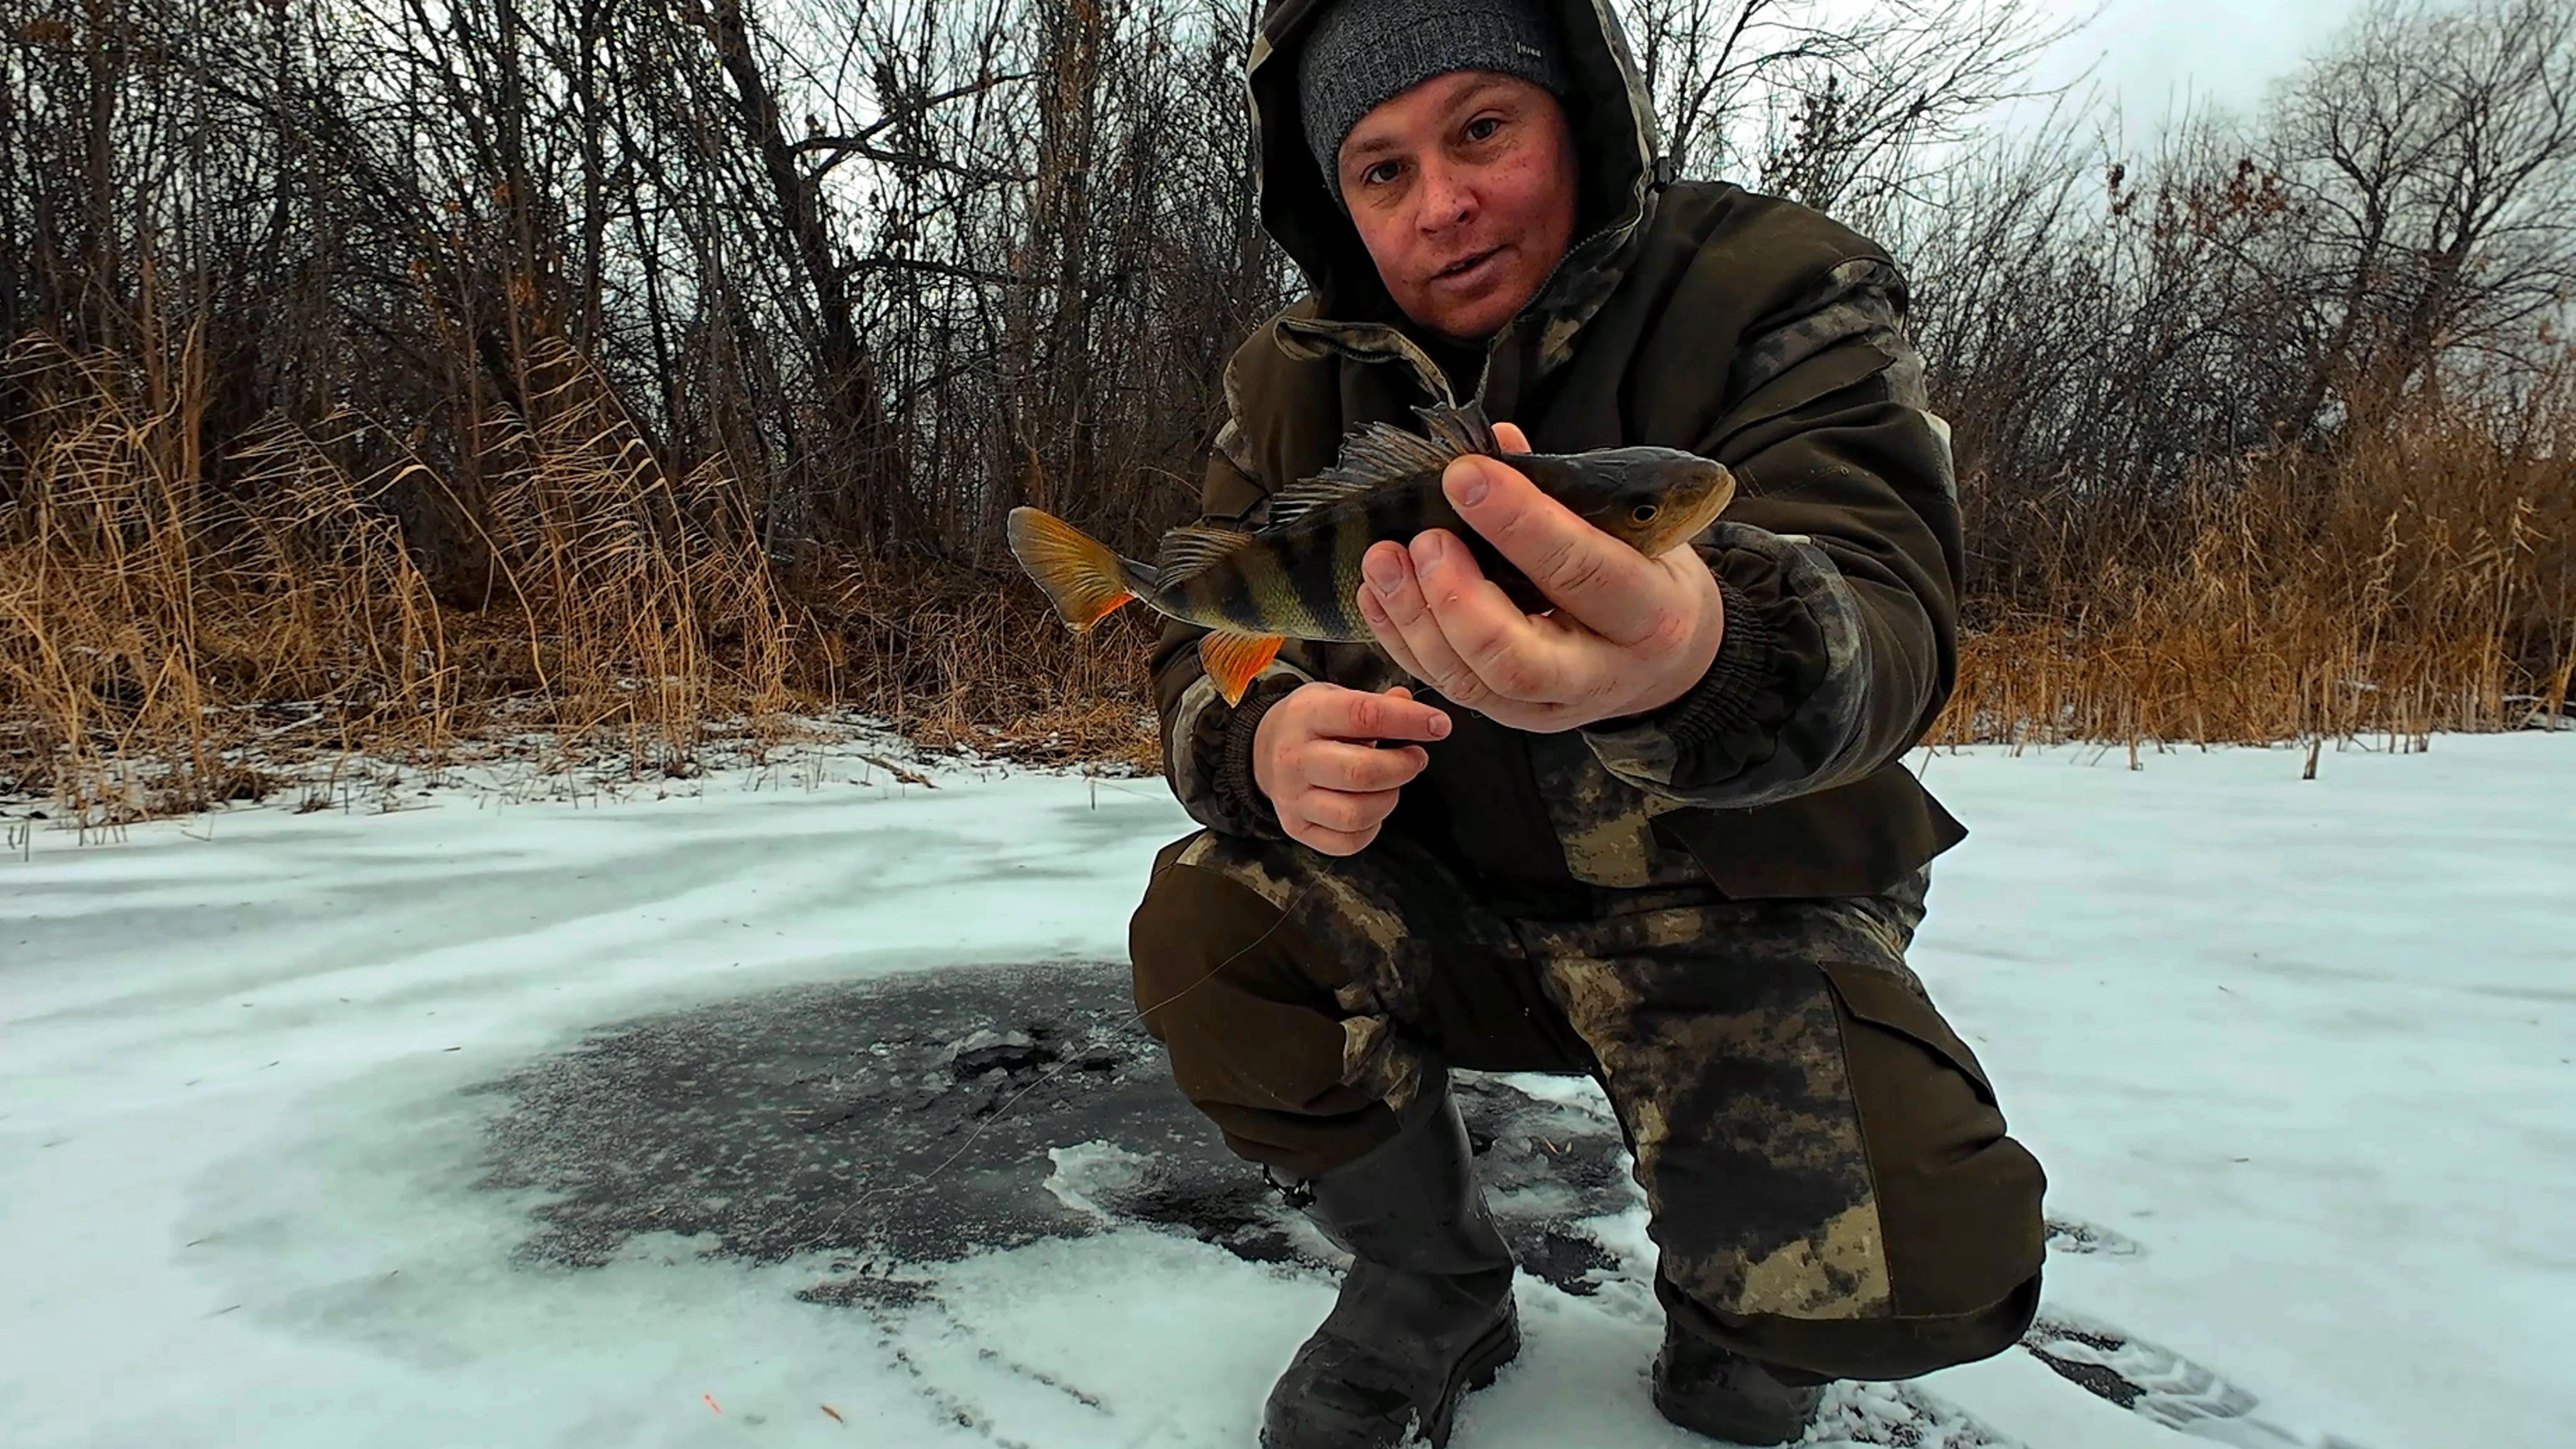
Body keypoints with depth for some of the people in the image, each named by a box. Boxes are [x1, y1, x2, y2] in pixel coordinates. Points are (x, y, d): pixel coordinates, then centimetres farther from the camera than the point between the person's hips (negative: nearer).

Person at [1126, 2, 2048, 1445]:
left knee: (1919, 1260, -25)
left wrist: (1700, 657, -57)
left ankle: (1728, 1327, 16)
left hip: (1741, 912, -3)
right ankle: (1437, 1295, 7)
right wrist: (1262, 744, -30)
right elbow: (1202, 650, -3)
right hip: (1446, 901, 4)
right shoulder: (1300, 378, -2)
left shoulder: (1785, 294, -15)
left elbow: (1883, 614, -31)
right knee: (1202, 934, -22)